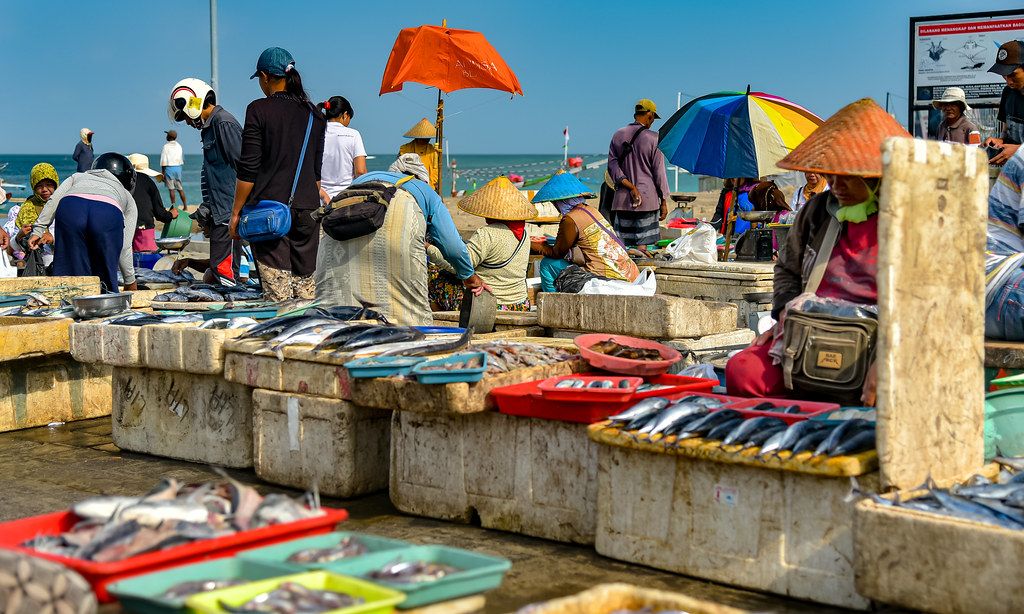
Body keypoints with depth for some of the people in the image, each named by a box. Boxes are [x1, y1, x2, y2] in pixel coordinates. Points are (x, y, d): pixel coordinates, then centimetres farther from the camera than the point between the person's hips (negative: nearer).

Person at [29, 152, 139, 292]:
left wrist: (38, 231, 16)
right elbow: (125, 247, 31)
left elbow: (54, 200, 20)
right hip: (109, 214, -1)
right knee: (105, 280, 11)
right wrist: (130, 281, 40)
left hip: (69, 208, 1)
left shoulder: (78, 177, 43)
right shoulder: (127, 197, 38)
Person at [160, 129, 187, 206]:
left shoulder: (166, 146, -9)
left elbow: (164, 162, -11)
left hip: (169, 168, -5)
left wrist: (163, 173, -9)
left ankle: (173, 206, -3)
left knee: (171, 189, -2)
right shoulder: (179, 146, 8)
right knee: (180, 189, 10)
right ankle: (185, 205, 9)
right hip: (178, 168, 5)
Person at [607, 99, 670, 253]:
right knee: (642, 244, -2)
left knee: (620, 245, 5)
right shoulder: (653, 138, -5)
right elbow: (659, 172, -3)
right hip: (647, 199, -4)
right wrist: (664, 201, 3)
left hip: (623, 198, 4)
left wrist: (630, 187, -8)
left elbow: (613, 166, 1)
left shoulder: (618, 135, 8)